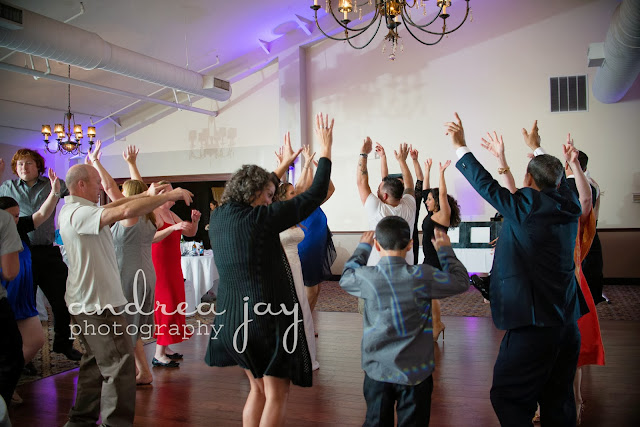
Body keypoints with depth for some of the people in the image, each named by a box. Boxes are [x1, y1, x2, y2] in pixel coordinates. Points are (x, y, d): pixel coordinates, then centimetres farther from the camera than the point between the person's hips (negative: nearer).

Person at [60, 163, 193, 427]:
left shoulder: (71, 210, 12)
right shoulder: (79, 212, -20)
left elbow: (111, 207, 19)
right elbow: (126, 210, -32)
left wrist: (146, 195, 11)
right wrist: (170, 195, -25)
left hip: (87, 303, 11)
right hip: (98, 304, -11)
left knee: (96, 363, 20)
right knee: (120, 366, -7)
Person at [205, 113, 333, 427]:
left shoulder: (219, 216, 5)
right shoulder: (261, 218, -15)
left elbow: (253, 193, 24)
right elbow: (316, 194, -11)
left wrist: (283, 165, 32)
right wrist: (325, 149, 0)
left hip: (233, 316, 8)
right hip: (266, 315, -8)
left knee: (258, 388, 21)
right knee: (276, 394, 5)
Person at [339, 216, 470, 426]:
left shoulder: (366, 277, -13)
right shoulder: (422, 276, -17)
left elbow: (346, 278, 12)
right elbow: (461, 281, -1)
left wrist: (363, 248, 24)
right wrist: (445, 250, 13)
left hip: (377, 371, 1)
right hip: (415, 373, -1)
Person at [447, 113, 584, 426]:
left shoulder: (526, 206, -14)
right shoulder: (569, 206, 6)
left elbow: (487, 185, -8)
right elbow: (557, 178, 25)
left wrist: (460, 147, 1)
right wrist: (536, 148, 40)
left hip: (534, 323, -8)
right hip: (568, 323, 8)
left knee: (509, 398, 2)